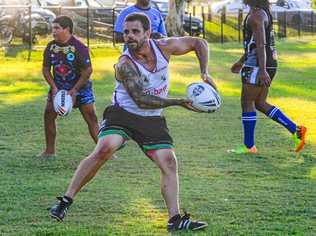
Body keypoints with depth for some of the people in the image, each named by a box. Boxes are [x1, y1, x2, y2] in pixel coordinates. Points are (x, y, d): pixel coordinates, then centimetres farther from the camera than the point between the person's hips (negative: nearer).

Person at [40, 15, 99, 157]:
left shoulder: (79, 47, -18)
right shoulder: (51, 47, -4)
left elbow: (87, 71, -17)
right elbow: (46, 69, 5)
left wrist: (74, 90, -18)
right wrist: (54, 87, -9)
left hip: (80, 87, -4)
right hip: (58, 87, 5)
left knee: (91, 118, -8)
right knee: (48, 115, -2)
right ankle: (50, 150, 10)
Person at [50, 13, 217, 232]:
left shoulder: (164, 47, -9)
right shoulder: (125, 64, -22)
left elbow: (200, 43, 6)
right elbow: (141, 99, -28)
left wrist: (204, 73, -6)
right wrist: (178, 102, -29)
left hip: (152, 120, 5)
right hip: (122, 114, -5)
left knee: (169, 163, -8)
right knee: (104, 150, -26)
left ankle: (175, 219, -5)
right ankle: (66, 201, -19)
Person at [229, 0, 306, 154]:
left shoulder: (256, 15, -16)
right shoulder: (262, 13, 16)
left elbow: (261, 44, -24)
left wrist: (262, 71, -30)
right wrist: (241, 61, 33)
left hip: (257, 66, -10)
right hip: (268, 64, 10)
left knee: (247, 103, 1)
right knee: (260, 104, 13)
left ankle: (249, 146, 7)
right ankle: (296, 131, 7)